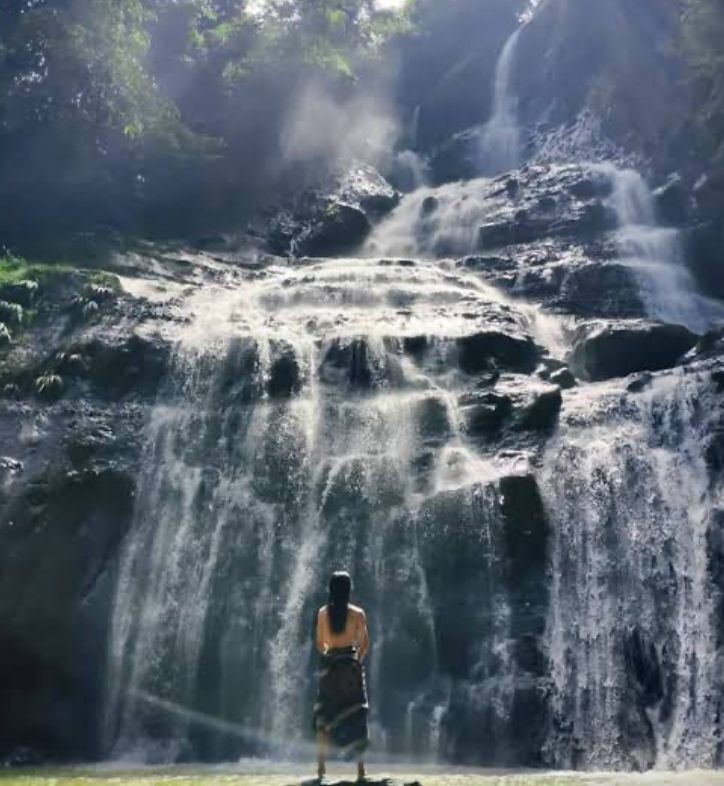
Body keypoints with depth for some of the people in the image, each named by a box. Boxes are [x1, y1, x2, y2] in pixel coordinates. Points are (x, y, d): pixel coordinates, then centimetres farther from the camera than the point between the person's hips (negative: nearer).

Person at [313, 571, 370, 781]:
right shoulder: (357, 614, -5)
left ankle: (321, 768, 10)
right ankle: (361, 769, 2)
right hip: (350, 665, -2)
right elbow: (364, 644, -2)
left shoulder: (323, 613, 0)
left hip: (329, 665, 2)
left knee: (324, 719, 11)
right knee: (356, 718, 4)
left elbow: (319, 644, 3)